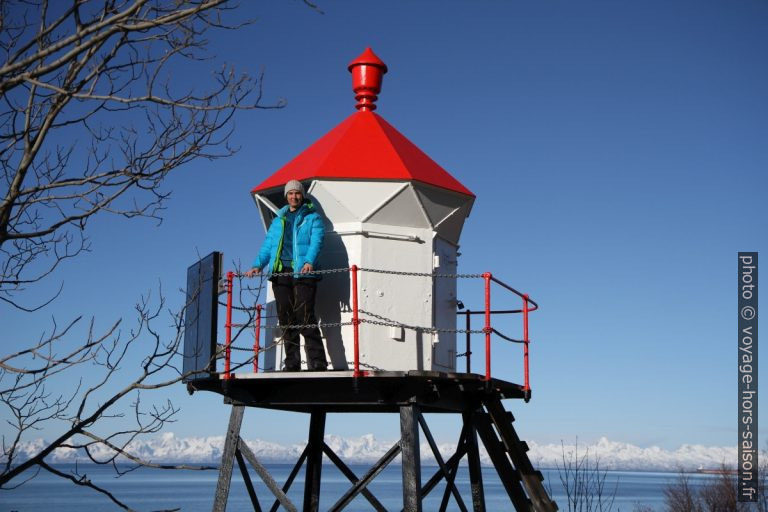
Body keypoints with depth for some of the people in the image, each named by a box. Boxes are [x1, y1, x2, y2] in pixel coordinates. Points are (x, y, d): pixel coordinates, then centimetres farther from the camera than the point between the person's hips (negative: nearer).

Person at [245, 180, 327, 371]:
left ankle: (317, 362, -14)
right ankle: (292, 362, 6)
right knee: (286, 320, 2)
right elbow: (267, 246, 20)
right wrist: (258, 265, 2)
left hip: (303, 273, -5)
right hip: (280, 273, 5)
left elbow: (316, 242, -5)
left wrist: (309, 262, -24)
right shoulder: (278, 221, 25)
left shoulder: (313, 218, 10)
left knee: (305, 318, -14)